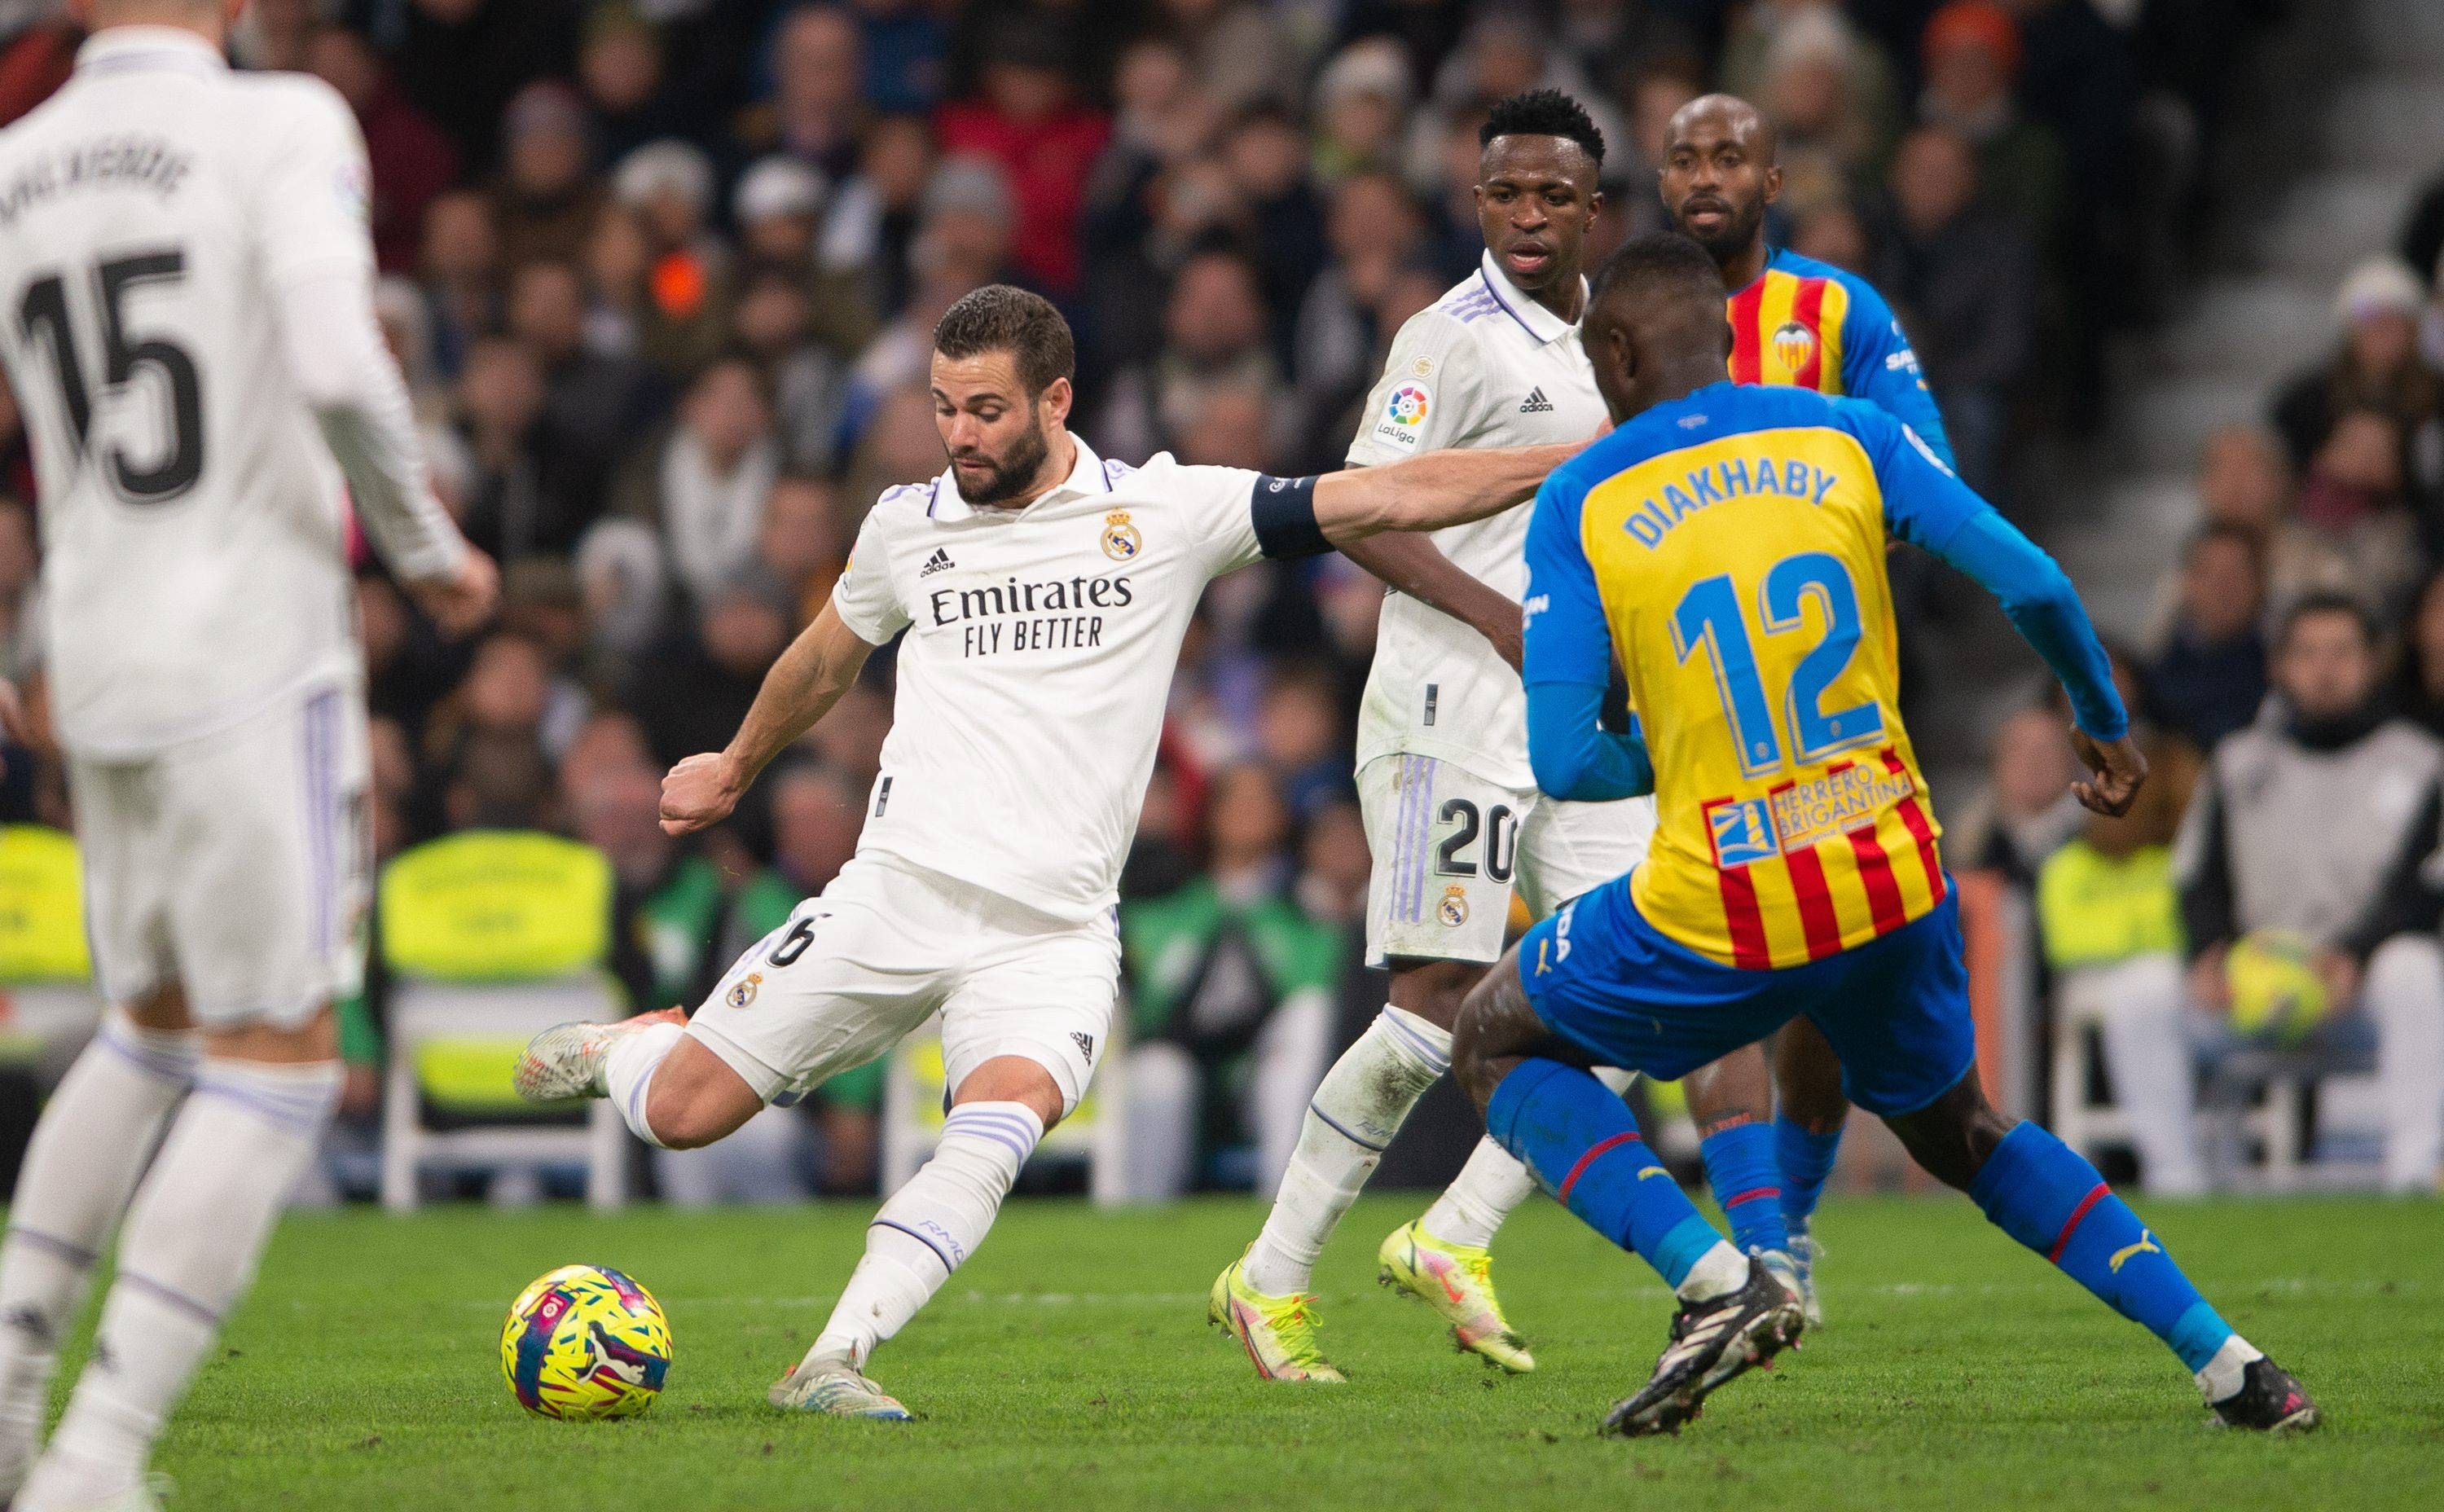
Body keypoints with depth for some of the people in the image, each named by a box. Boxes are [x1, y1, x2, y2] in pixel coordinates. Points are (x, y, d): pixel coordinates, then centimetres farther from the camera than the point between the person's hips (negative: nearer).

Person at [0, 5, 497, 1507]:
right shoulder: (284, 127, -9)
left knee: (154, 1026, 25)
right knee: (274, 1064, 1)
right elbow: (338, 371, -22)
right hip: (256, 664, -6)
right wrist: (431, 549, -5)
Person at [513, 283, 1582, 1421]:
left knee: (1006, 1113, -31)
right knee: (681, 1113, -1)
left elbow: (1384, 500, -2)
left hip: (1053, 933, -2)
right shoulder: (907, 524, 9)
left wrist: (1579, 463, -8)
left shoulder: (1167, 512, 1)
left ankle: (832, 1363, -32)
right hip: (895, 895, 2)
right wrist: (735, 768, 45)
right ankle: (616, 1049, 35)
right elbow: (827, 656, 30)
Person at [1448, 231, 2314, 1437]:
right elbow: (2033, 587, -3)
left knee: (1498, 1045, 20)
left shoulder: (1580, 503, -3)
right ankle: (2231, 1369, 16)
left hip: (1719, 923, -4)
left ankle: (1719, 1285, -2)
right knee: (1959, 1134, 29)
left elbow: (1562, 765, -8)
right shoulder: (1849, 438, 4)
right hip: (1896, 886, 4)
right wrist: (2105, 725, 16)